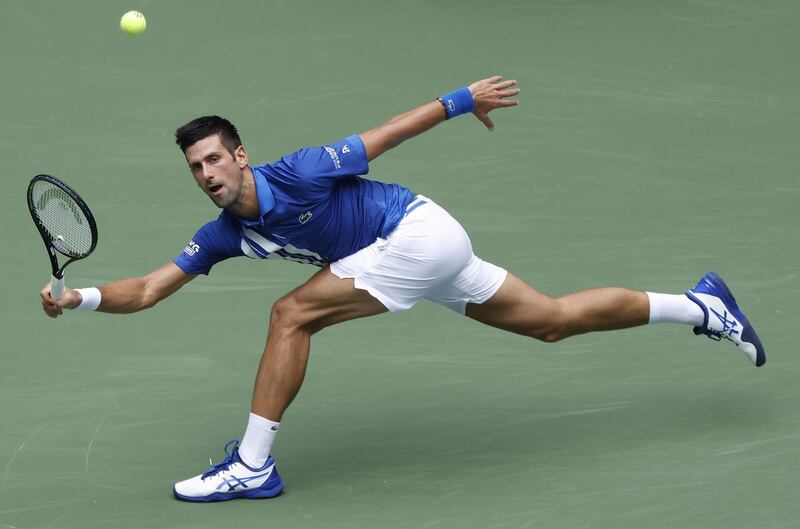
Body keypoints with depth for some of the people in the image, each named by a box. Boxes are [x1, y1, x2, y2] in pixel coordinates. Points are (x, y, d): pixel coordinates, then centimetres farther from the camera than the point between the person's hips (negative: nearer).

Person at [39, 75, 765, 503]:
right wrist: (80, 297, -15)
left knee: (292, 315, -16)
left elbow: (391, 131, -12)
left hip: (421, 233, -8)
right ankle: (701, 306, 24)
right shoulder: (225, 233, -1)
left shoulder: (298, 173, -21)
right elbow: (149, 290, -1)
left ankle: (252, 466, -8)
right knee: (553, 320, 14)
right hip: (427, 252, 8)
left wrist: (465, 98, -6)